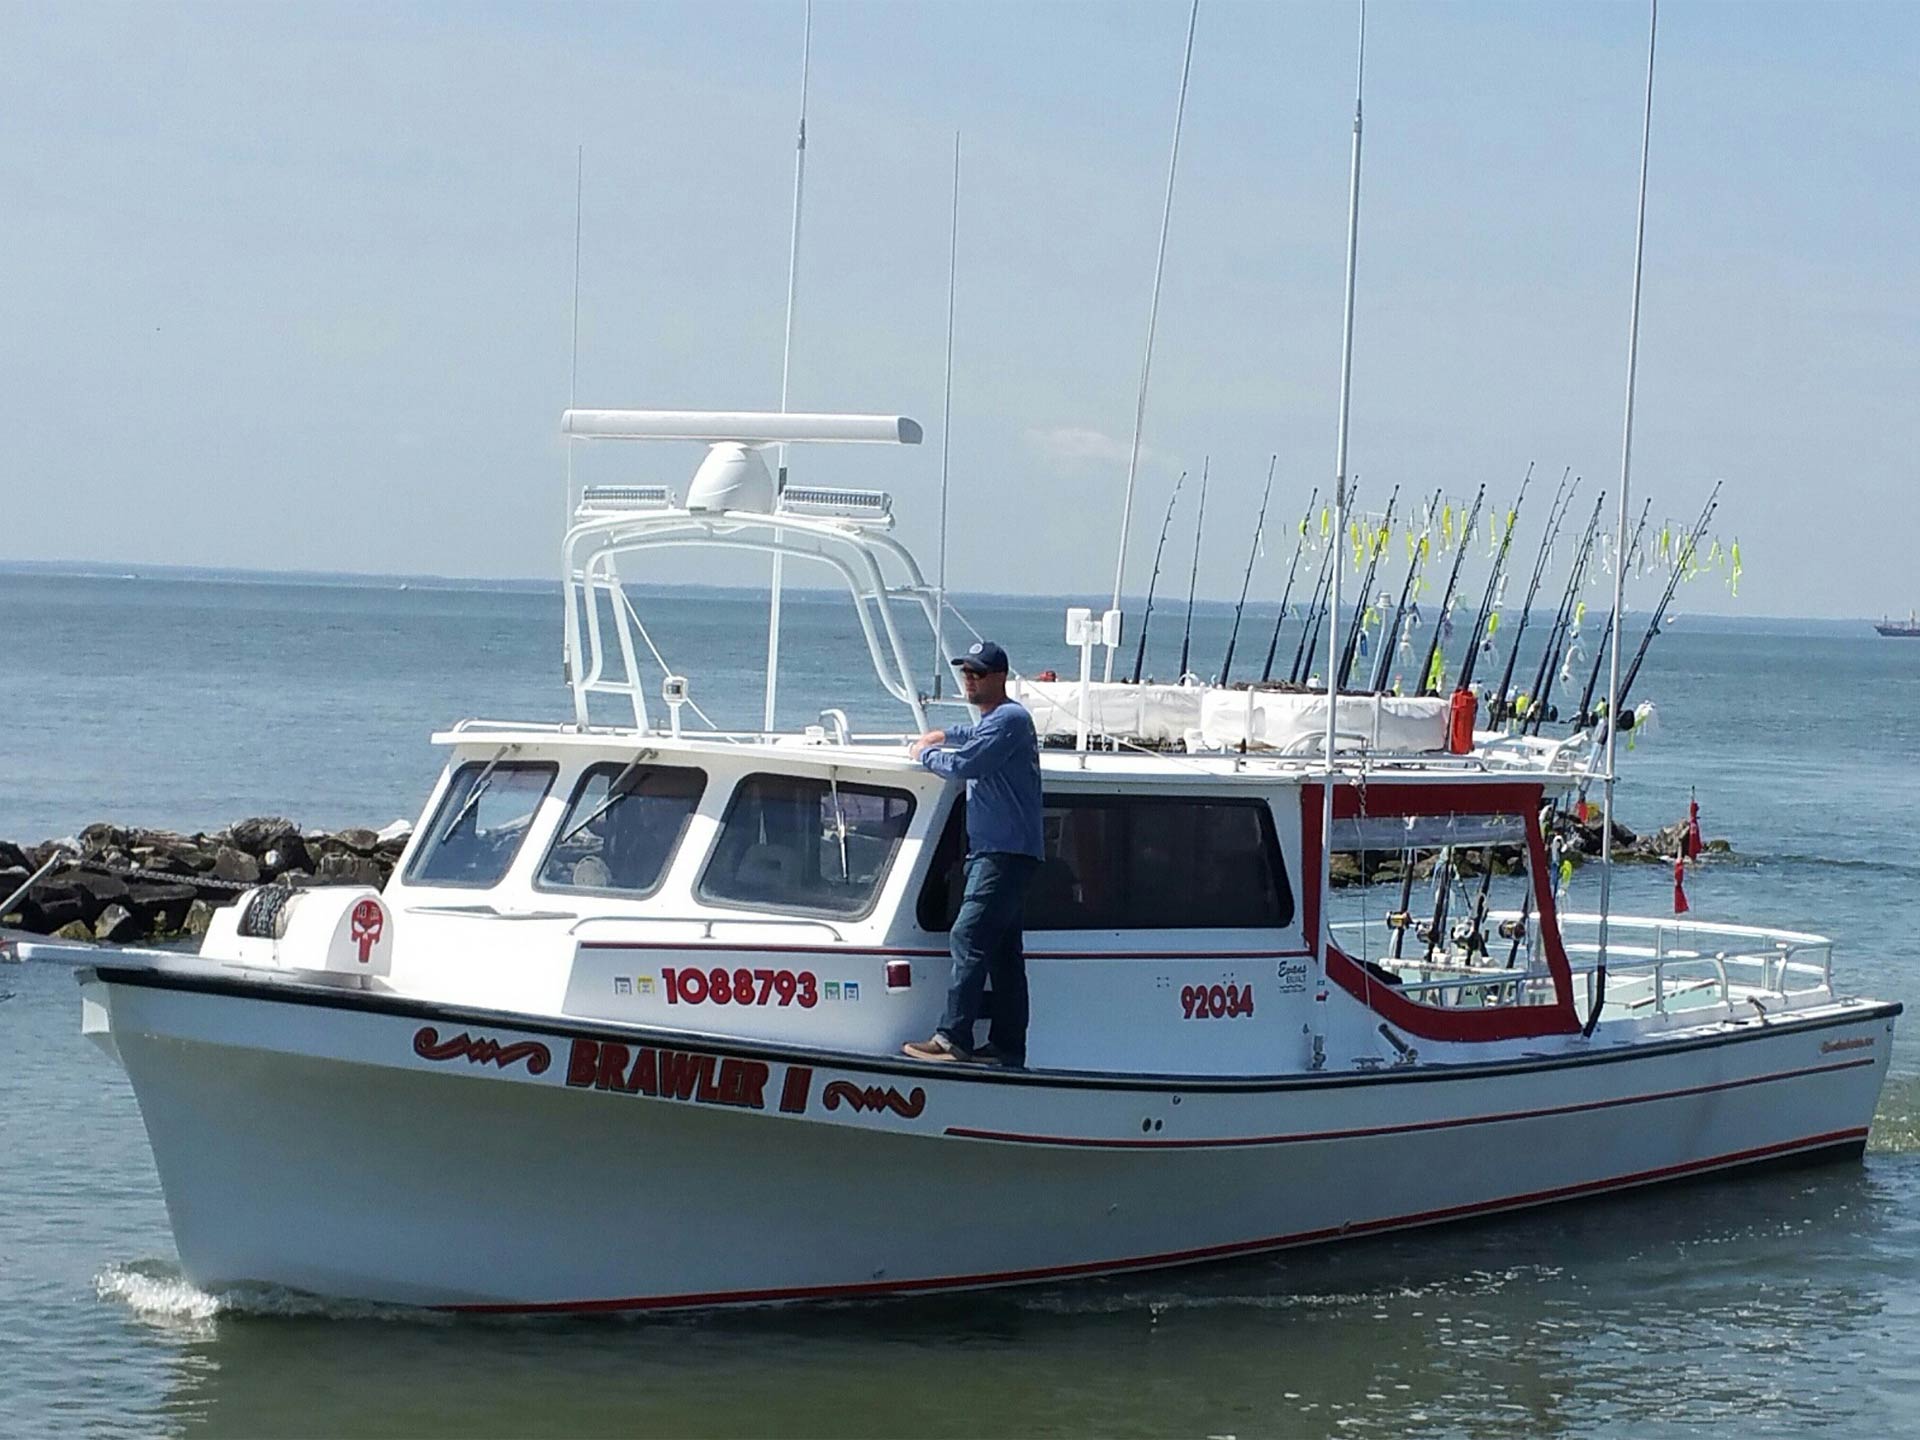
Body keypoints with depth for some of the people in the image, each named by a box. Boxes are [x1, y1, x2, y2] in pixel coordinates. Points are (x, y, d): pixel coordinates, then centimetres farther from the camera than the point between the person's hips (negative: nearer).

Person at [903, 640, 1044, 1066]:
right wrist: (943, 735, 34)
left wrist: (926, 754, -3)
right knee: (1004, 950, 10)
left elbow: (965, 764, -20)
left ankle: (953, 1038, -23)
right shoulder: (993, 719, 23)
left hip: (1004, 853, -11)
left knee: (969, 936, -17)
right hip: (994, 851, 11)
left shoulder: (1009, 718, -11)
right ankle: (1007, 1045, 11)